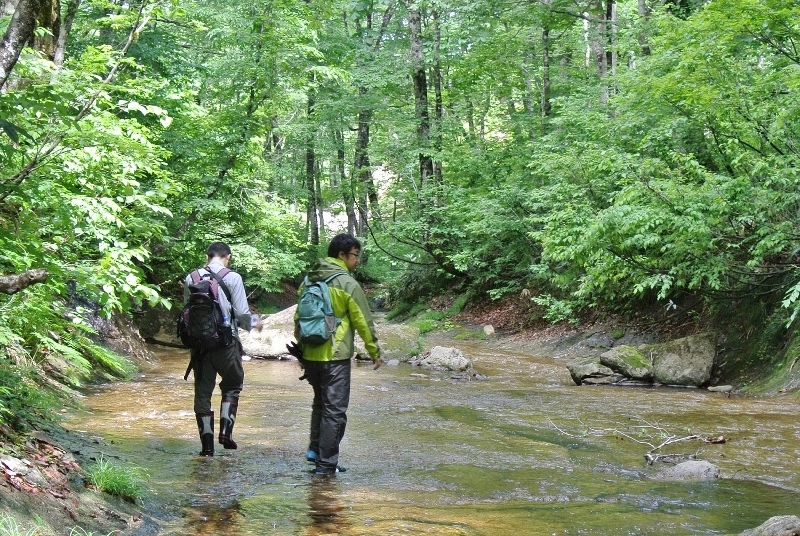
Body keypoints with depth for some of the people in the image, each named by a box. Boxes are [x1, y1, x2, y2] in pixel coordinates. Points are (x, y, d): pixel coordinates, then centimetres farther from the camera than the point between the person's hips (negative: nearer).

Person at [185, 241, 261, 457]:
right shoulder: (232, 278, -7)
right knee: (232, 385, 17)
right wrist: (254, 322, 13)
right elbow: (242, 312, -7)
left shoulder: (191, 279, 3)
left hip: (199, 342, 3)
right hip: (226, 342, -3)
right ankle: (226, 430, 4)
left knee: (202, 390, 9)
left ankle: (207, 441, 8)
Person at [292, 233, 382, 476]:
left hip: (310, 354, 7)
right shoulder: (347, 284, -11)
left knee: (320, 403, 24)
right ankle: (326, 464, 1)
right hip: (335, 356, -7)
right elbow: (363, 322, -7)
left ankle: (314, 449, 23)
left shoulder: (310, 280, 10)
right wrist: (375, 352, 3)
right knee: (335, 409, 0)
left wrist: (300, 347, 26)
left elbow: (299, 317, 16)